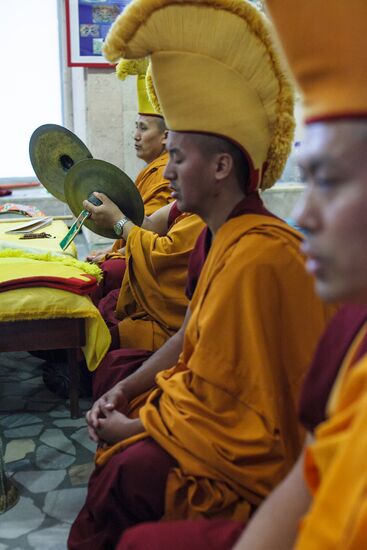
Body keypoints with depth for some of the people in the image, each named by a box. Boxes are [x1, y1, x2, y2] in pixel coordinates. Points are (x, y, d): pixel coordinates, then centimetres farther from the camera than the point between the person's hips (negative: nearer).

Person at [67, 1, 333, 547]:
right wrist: (125, 398, 3)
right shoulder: (233, 238, 5)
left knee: (130, 469, -20)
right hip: (233, 413, 9)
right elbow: (195, 341, 9)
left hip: (249, 449, -9)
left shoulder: (254, 256, -25)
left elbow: (218, 398, -21)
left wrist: (135, 426, -9)